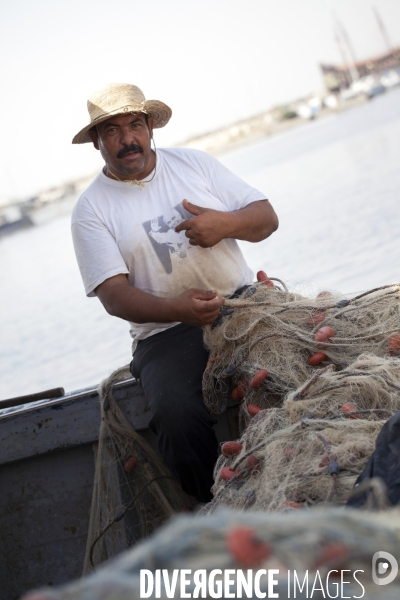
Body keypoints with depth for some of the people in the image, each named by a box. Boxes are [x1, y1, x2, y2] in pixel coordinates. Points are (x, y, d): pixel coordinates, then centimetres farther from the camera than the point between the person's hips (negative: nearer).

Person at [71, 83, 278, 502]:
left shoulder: (192, 163, 12)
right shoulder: (91, 209, 3)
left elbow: (267, 218, 12)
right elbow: (113, 295, -6)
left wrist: (227, 223, -12)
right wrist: (176, 309, -25)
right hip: (167, 332, -2)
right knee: (178, 416, -32)